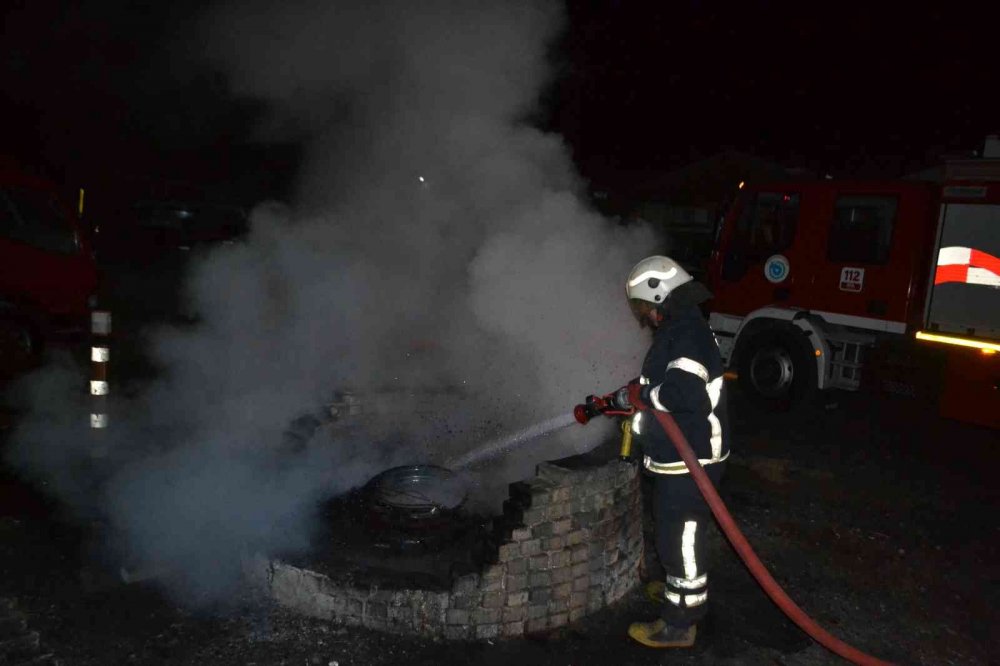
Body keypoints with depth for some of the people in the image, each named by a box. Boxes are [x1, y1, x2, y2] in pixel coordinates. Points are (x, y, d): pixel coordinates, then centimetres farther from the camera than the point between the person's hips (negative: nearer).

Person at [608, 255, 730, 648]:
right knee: (675, 534, 26)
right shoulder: (679, 330, 12)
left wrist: (638, 395, -23)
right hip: (679, 458, 11)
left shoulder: (686, 335, -22)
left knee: (680, 539, 1)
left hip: (689, 462, -11)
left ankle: (679, 624, 15)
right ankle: (681, 589, 46)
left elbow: (685, 392, -35)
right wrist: (633, 397, 14)